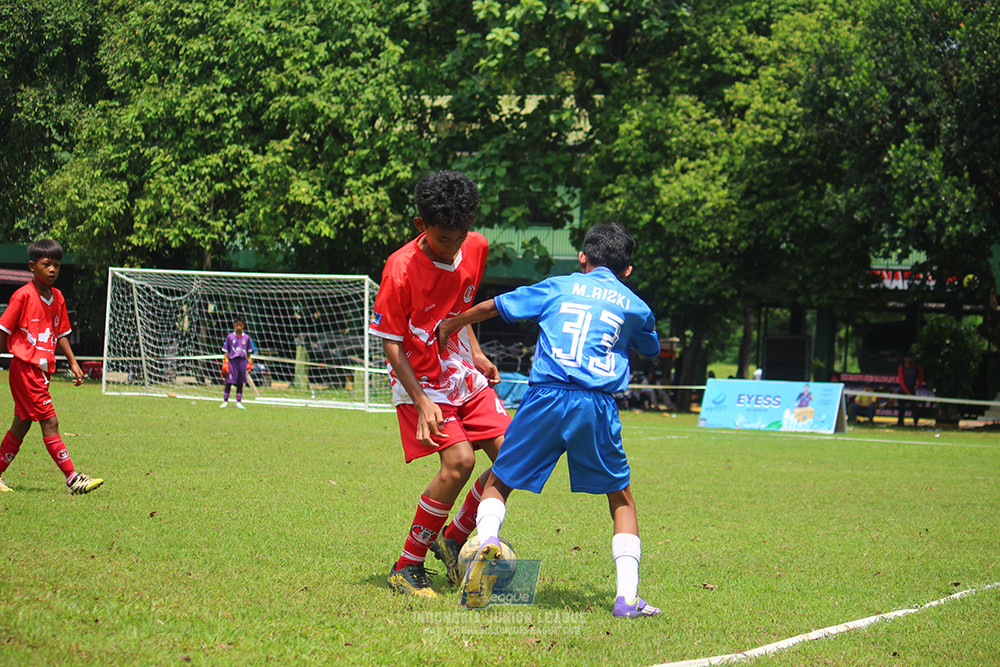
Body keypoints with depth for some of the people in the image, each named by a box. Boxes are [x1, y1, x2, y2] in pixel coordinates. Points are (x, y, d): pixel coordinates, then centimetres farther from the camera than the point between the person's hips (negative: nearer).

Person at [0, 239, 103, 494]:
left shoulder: (57, 298, 11)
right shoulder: (23, 296, -11)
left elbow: (61, 333, 19)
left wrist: (73, 363, 13)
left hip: (43, 370, 8)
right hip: (25, 368, -8)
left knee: (21, 425, 12)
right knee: (50, 423, -10)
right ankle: (73, 478, -12)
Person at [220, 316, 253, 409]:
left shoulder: (246, 337, 7)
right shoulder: (230, 337, 2)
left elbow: (249, 352, 13)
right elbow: (225, 351, 3)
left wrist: (250, 364, 8)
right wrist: (225, 363, -4)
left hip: (242, 361, 2)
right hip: (232, 360, -2)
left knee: (240, 383, 5)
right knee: (228, 382, -2)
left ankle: (239, 402, 10)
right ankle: (225, 401, 7)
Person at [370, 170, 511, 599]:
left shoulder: (475, 248, -3)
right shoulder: (401, 269, -21)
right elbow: (390, 344, -16)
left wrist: (476, 354, 13)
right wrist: (422, 403, -22)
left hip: (466, 378, 7)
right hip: (422, 383, -6)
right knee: (458, 461, -22)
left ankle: (454, 539, 15)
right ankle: (407, 567, -9)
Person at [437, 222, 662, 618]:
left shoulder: (559, 287, 18)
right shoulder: (635, 306, 17)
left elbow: (492, 307, 23)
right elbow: (652, 351, 37)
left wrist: (451, 325, 40)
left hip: (546, 396, 0)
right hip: (598, 406, 0)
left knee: (499, 482, 12)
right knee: (621, 497, 15)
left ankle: (487, 542, -19)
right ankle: (627, 595, 1)